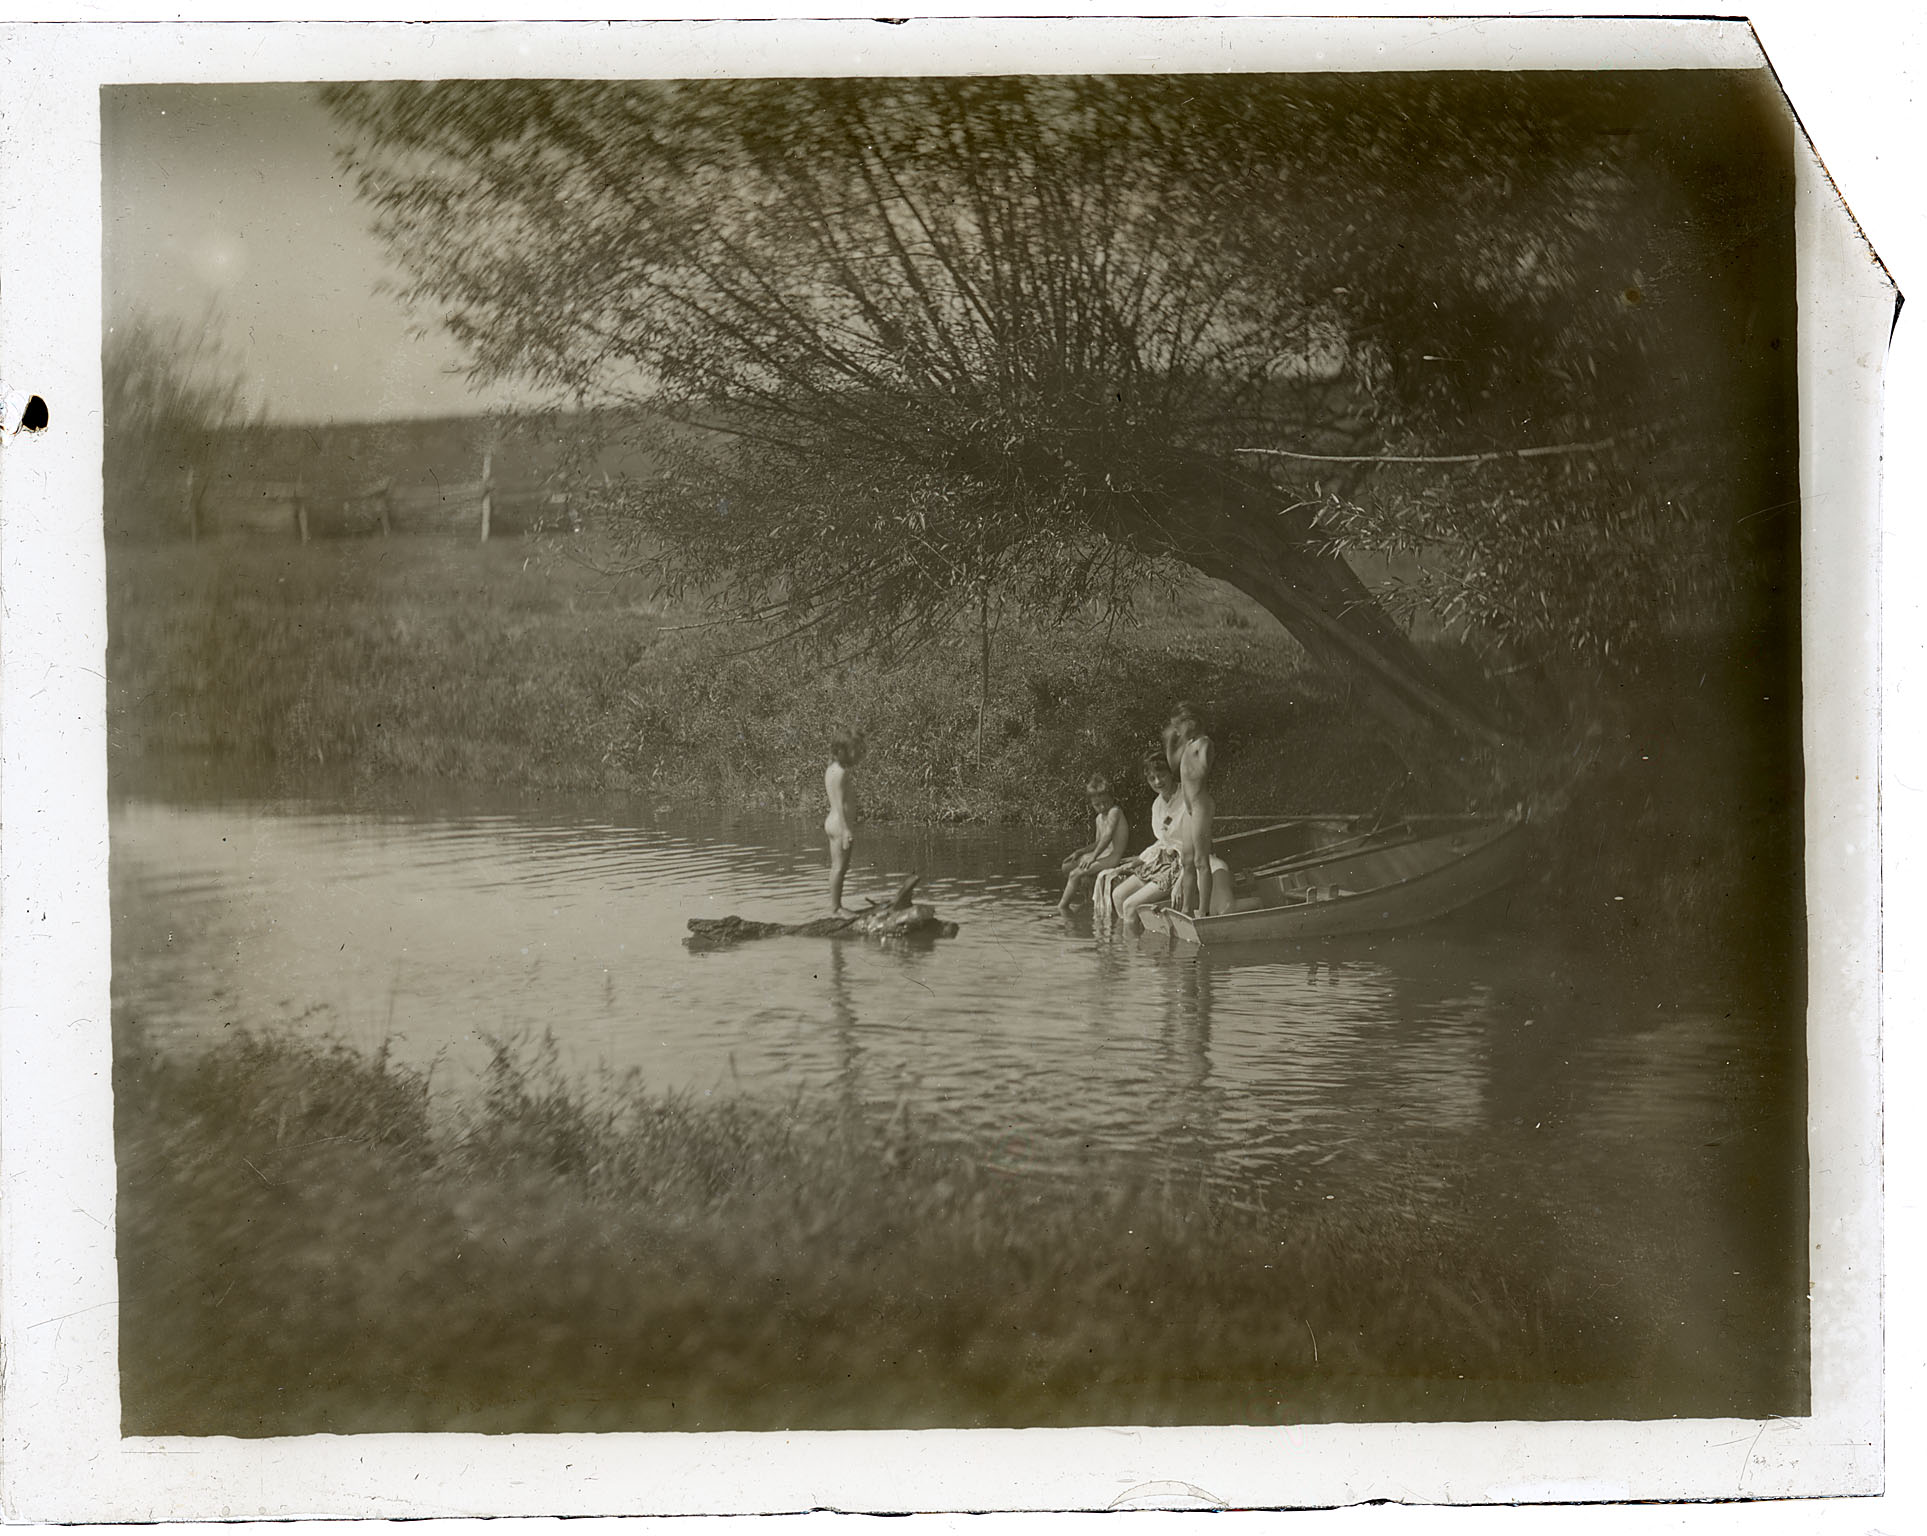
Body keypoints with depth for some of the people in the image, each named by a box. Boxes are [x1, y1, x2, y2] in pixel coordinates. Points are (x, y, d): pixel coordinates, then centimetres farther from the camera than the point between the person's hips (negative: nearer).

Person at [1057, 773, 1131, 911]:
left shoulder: (1115, 811, -12)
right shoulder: (1099, 818, 15)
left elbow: (1107, 836, -22)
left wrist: (1093, 857, -25)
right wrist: (1079, 852, 6)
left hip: (1113, 856, -10)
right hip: (1102, 854, 10)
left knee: (1076, 874, -17)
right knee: (1067, 865, 11)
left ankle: (1063, 906, -6)